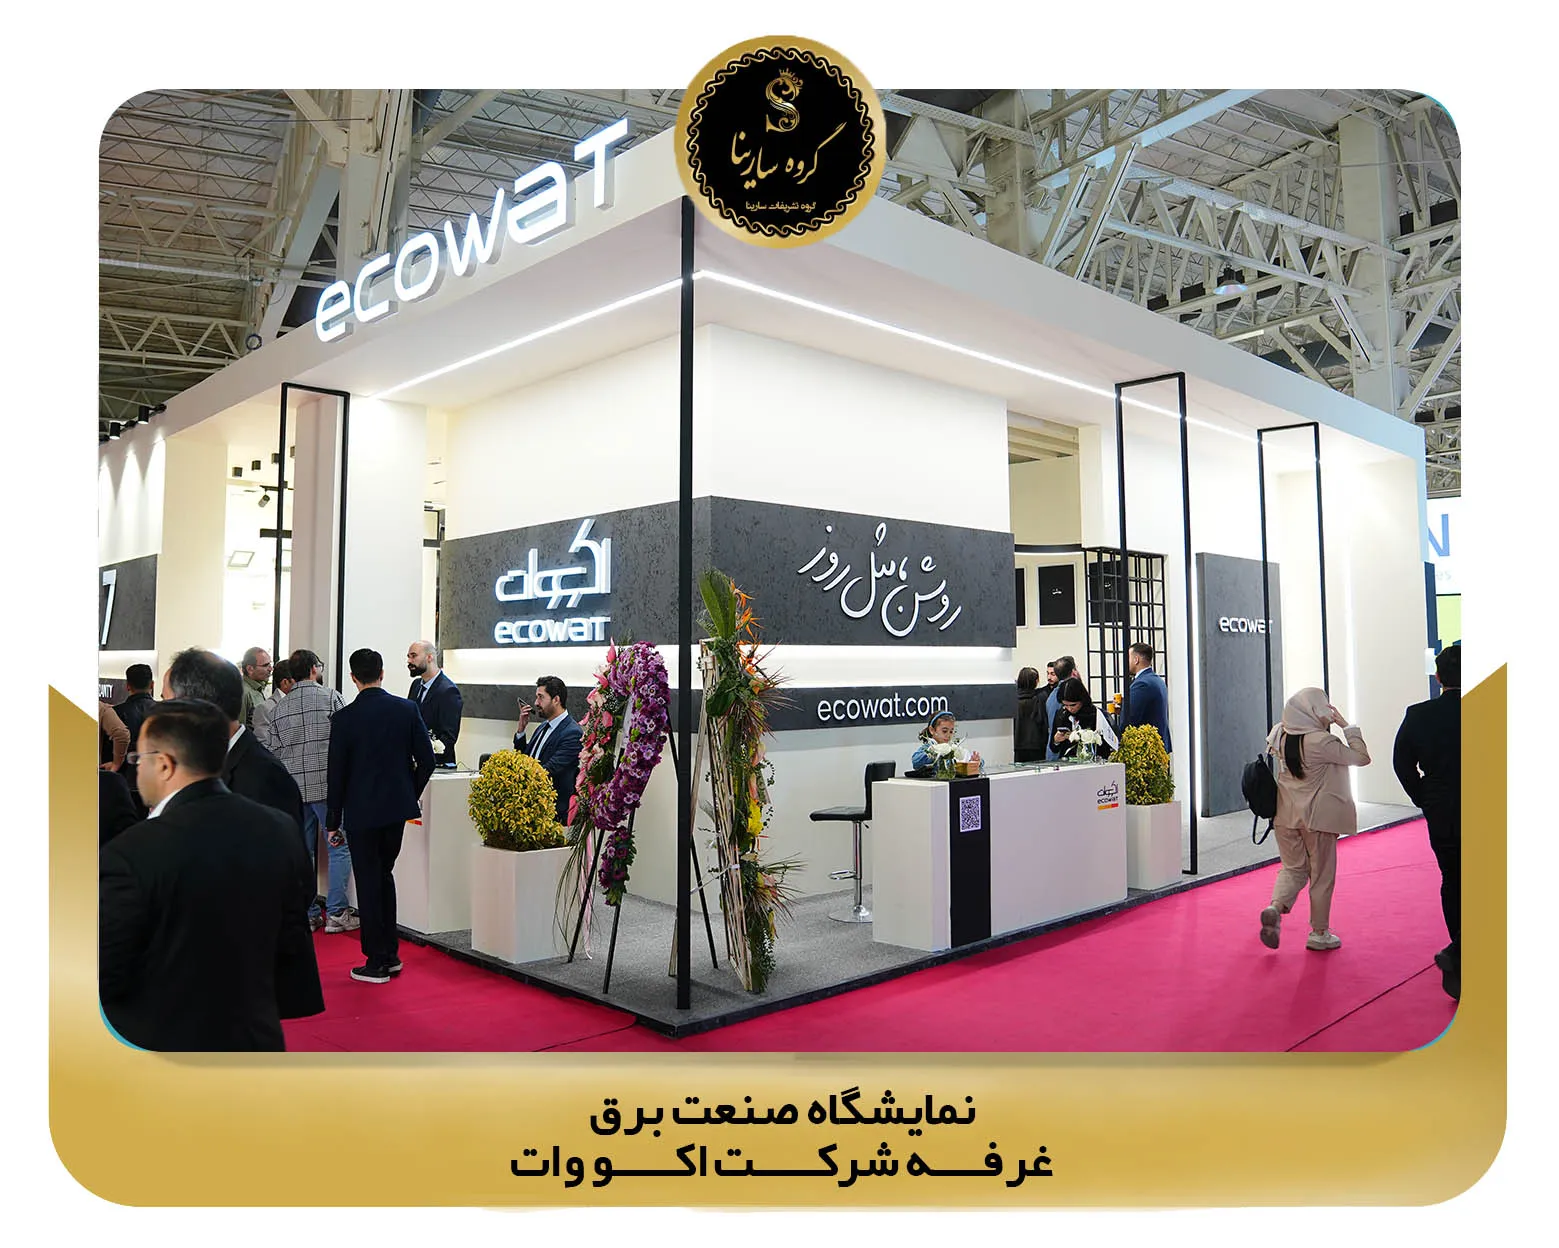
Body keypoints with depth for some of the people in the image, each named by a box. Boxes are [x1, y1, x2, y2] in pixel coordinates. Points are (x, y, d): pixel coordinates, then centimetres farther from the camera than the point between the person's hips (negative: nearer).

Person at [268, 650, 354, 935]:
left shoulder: (280, 707, 9)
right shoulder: (330, 697, -5)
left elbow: (273, 749, 8)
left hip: (294, 787, 5)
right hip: (326, 784, -5)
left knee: (303, 852, 12)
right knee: (339, 849, 1)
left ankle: (307, 913, 16)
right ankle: (336, 913, -1)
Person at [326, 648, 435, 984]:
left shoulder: (344, 717, -10)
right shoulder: (407, 709, -2)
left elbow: (336, 773, -6)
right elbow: (426, 761, -2)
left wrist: (333, 822, 2)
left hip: (361, 811, -4)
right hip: (398, 807, 4)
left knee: (369, 883, 5)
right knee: (384, 874, 19)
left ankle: (376, 963, 12)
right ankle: (390, 954, 25)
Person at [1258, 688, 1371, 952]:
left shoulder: (1281, 735, -2)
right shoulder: (1322, 742, -20)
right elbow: (1362, 757, -14)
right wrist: (1346, 726, -8)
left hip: (1286, 815, 5)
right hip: (1318, 817, -5)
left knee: (1293, 868, 17)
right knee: (1322, 875, 10)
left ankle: (1276, 906, -9)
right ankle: (1319, 933, 19)